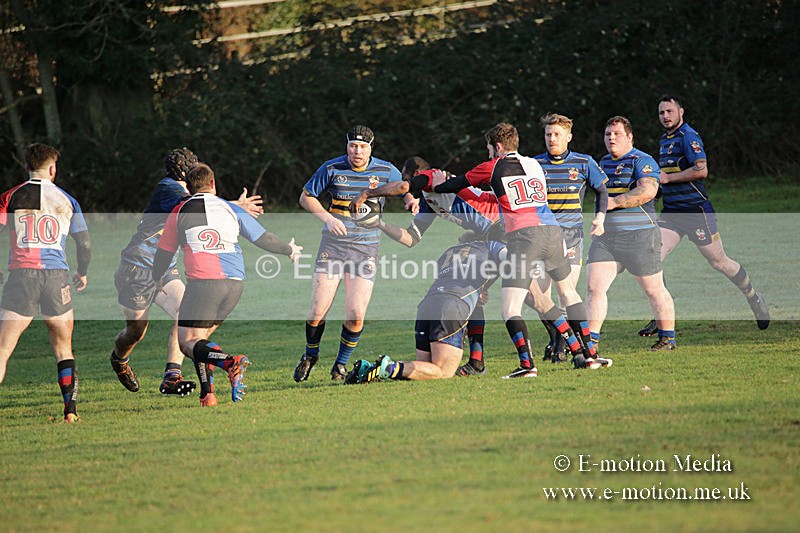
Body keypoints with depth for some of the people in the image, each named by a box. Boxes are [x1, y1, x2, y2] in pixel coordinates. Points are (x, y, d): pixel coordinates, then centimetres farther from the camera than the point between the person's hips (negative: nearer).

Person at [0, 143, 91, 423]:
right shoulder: (67, 201, 9)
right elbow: (84, 243, 12)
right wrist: (82, 273, 29)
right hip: (57, 275, 1)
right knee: (63, 347, 15)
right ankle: (70, 409, 7)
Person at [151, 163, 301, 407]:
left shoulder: (180, 212, 6)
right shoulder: (230, 208, 12)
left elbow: (164, 252, 16)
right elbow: (263, 238, 17)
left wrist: (157, 279, 35)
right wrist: (289, 249, 36)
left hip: (203, 282, -5)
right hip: (235, 283, 5)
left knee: (187, 342, -3)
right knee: (200, 337, 19)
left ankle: (231, 363, -30)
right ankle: (207, 393, 4)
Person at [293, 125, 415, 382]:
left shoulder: (386, 171, -1)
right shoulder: (332, 168, -4)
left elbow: (406, 191, 16)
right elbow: (306, 197, 7)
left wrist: (411, 201, -8)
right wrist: (327, 217, -10)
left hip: (366, 248, 0)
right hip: (333, 245, 0)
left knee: (356, 315, -9)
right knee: (318, 309, -7)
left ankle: (341, 363, 15)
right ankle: (310, 355, 21)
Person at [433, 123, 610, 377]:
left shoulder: (493, 167, 9)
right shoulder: (534, 164, 22)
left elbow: (458, 184, 20)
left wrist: (432, 187, 38)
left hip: (523, 236, -5)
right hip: (551, 230, 5)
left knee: (509, 308, -4)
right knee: (568, 291, 23)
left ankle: (527, 363, -21)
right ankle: (587, 353, 22)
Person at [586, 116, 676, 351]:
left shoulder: (642, 161, -8)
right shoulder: (603, 162, 16)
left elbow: (647, 191, -24)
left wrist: (614, 202, -24)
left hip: (639, 237, -6)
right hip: (605, 238, 6)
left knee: (654, 289, 4)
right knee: (594, 286, -7)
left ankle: (668, 338, 19)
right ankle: (590, 341, -6)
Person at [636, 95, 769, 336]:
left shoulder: (688, 136, -11)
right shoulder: (664, 140, 16)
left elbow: (701, 170, -23)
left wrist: (667, 178, -19)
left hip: (697, 211, -7)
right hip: (671, 212, 7)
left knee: (719, 262, 5)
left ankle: (754, 299, 28)